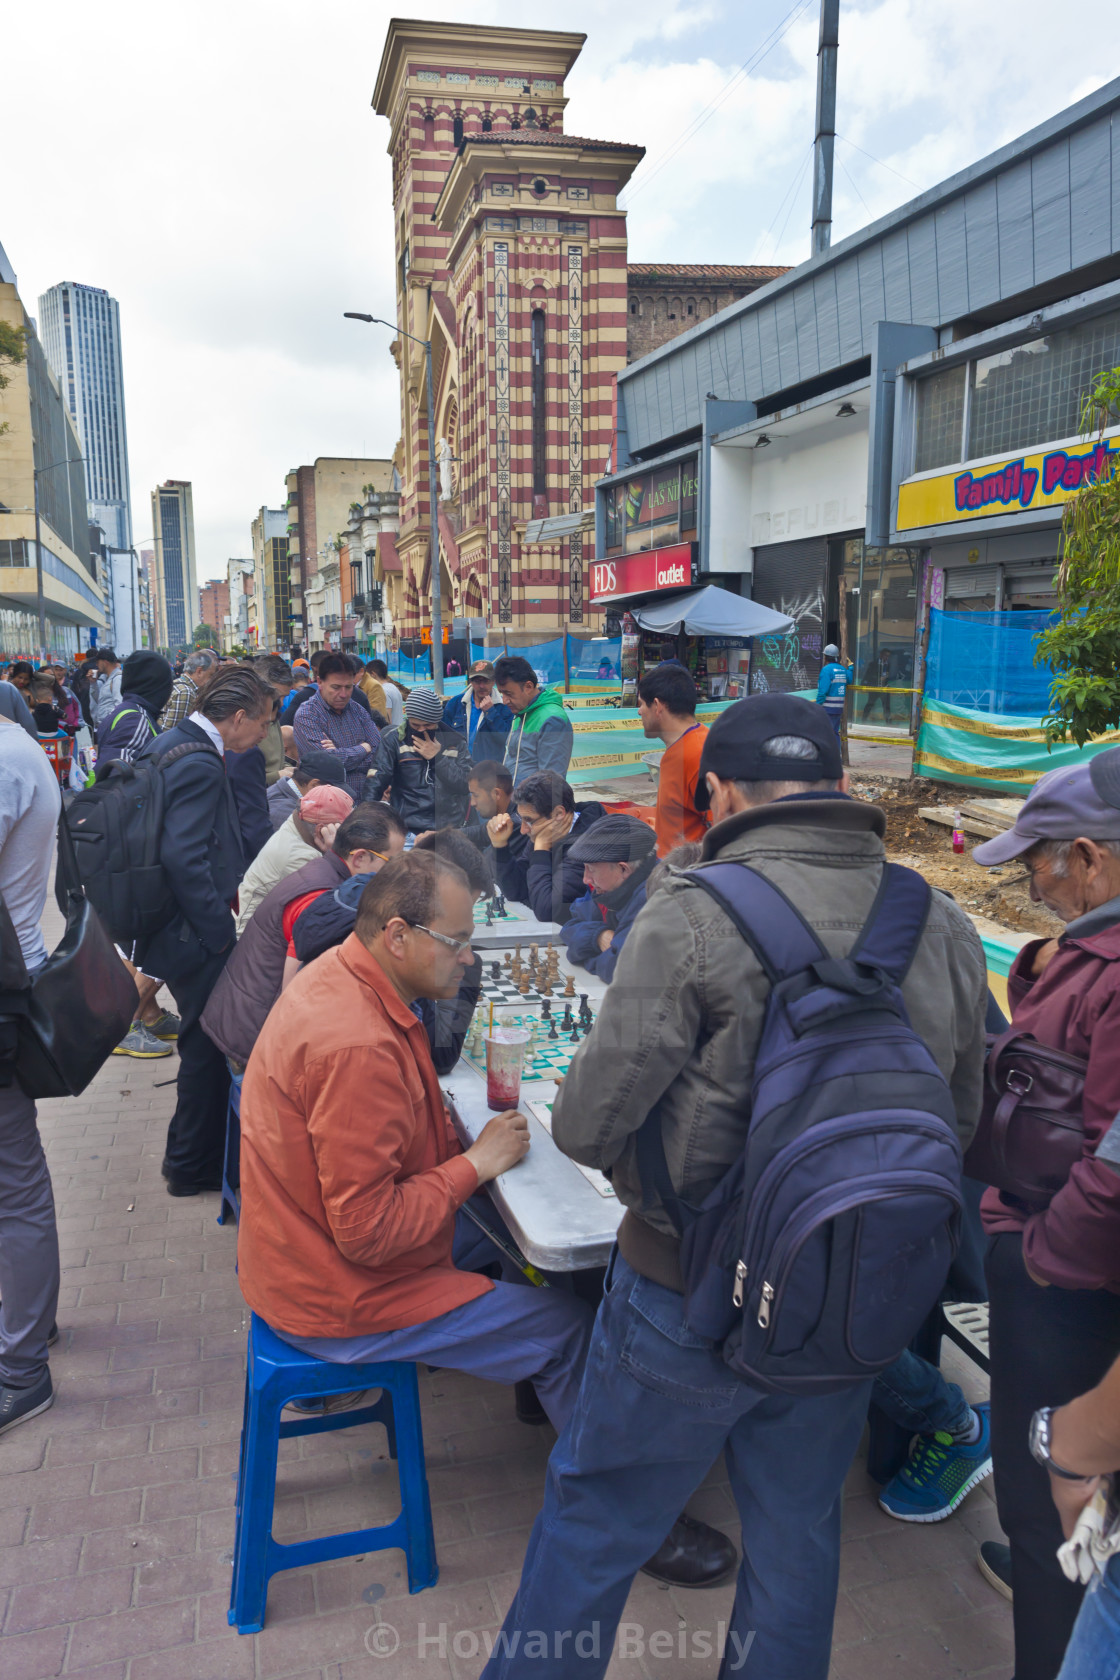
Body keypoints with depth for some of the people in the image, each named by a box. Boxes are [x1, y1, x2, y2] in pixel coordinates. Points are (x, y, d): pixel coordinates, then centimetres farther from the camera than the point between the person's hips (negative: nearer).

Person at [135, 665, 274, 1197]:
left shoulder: (168, 743, 9)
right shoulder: (201, 765, -23)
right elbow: (184, 859, -29)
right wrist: (220, 929, -20)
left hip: (173, 925, 10)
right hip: (196, 934, -10)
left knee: (203, 1039, 22)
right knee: (208, 1043, 5)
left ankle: (189, 1154, 38)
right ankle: (193, 1166, 21)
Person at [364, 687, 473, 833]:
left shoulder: (455, 741, 7)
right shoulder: (393, 739, 4)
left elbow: (470, 784, -2)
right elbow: (376, 782, -4)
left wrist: (438, 757, -8)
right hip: (408, 830, -1)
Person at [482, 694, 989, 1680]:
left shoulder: (694, 915, -22)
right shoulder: (945, 930, -6)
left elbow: (588, 1126, -21)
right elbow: (962, 1123, 6)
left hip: (692, 1294, -4)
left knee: (593, 1524, 19)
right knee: (798, 1536, 26)